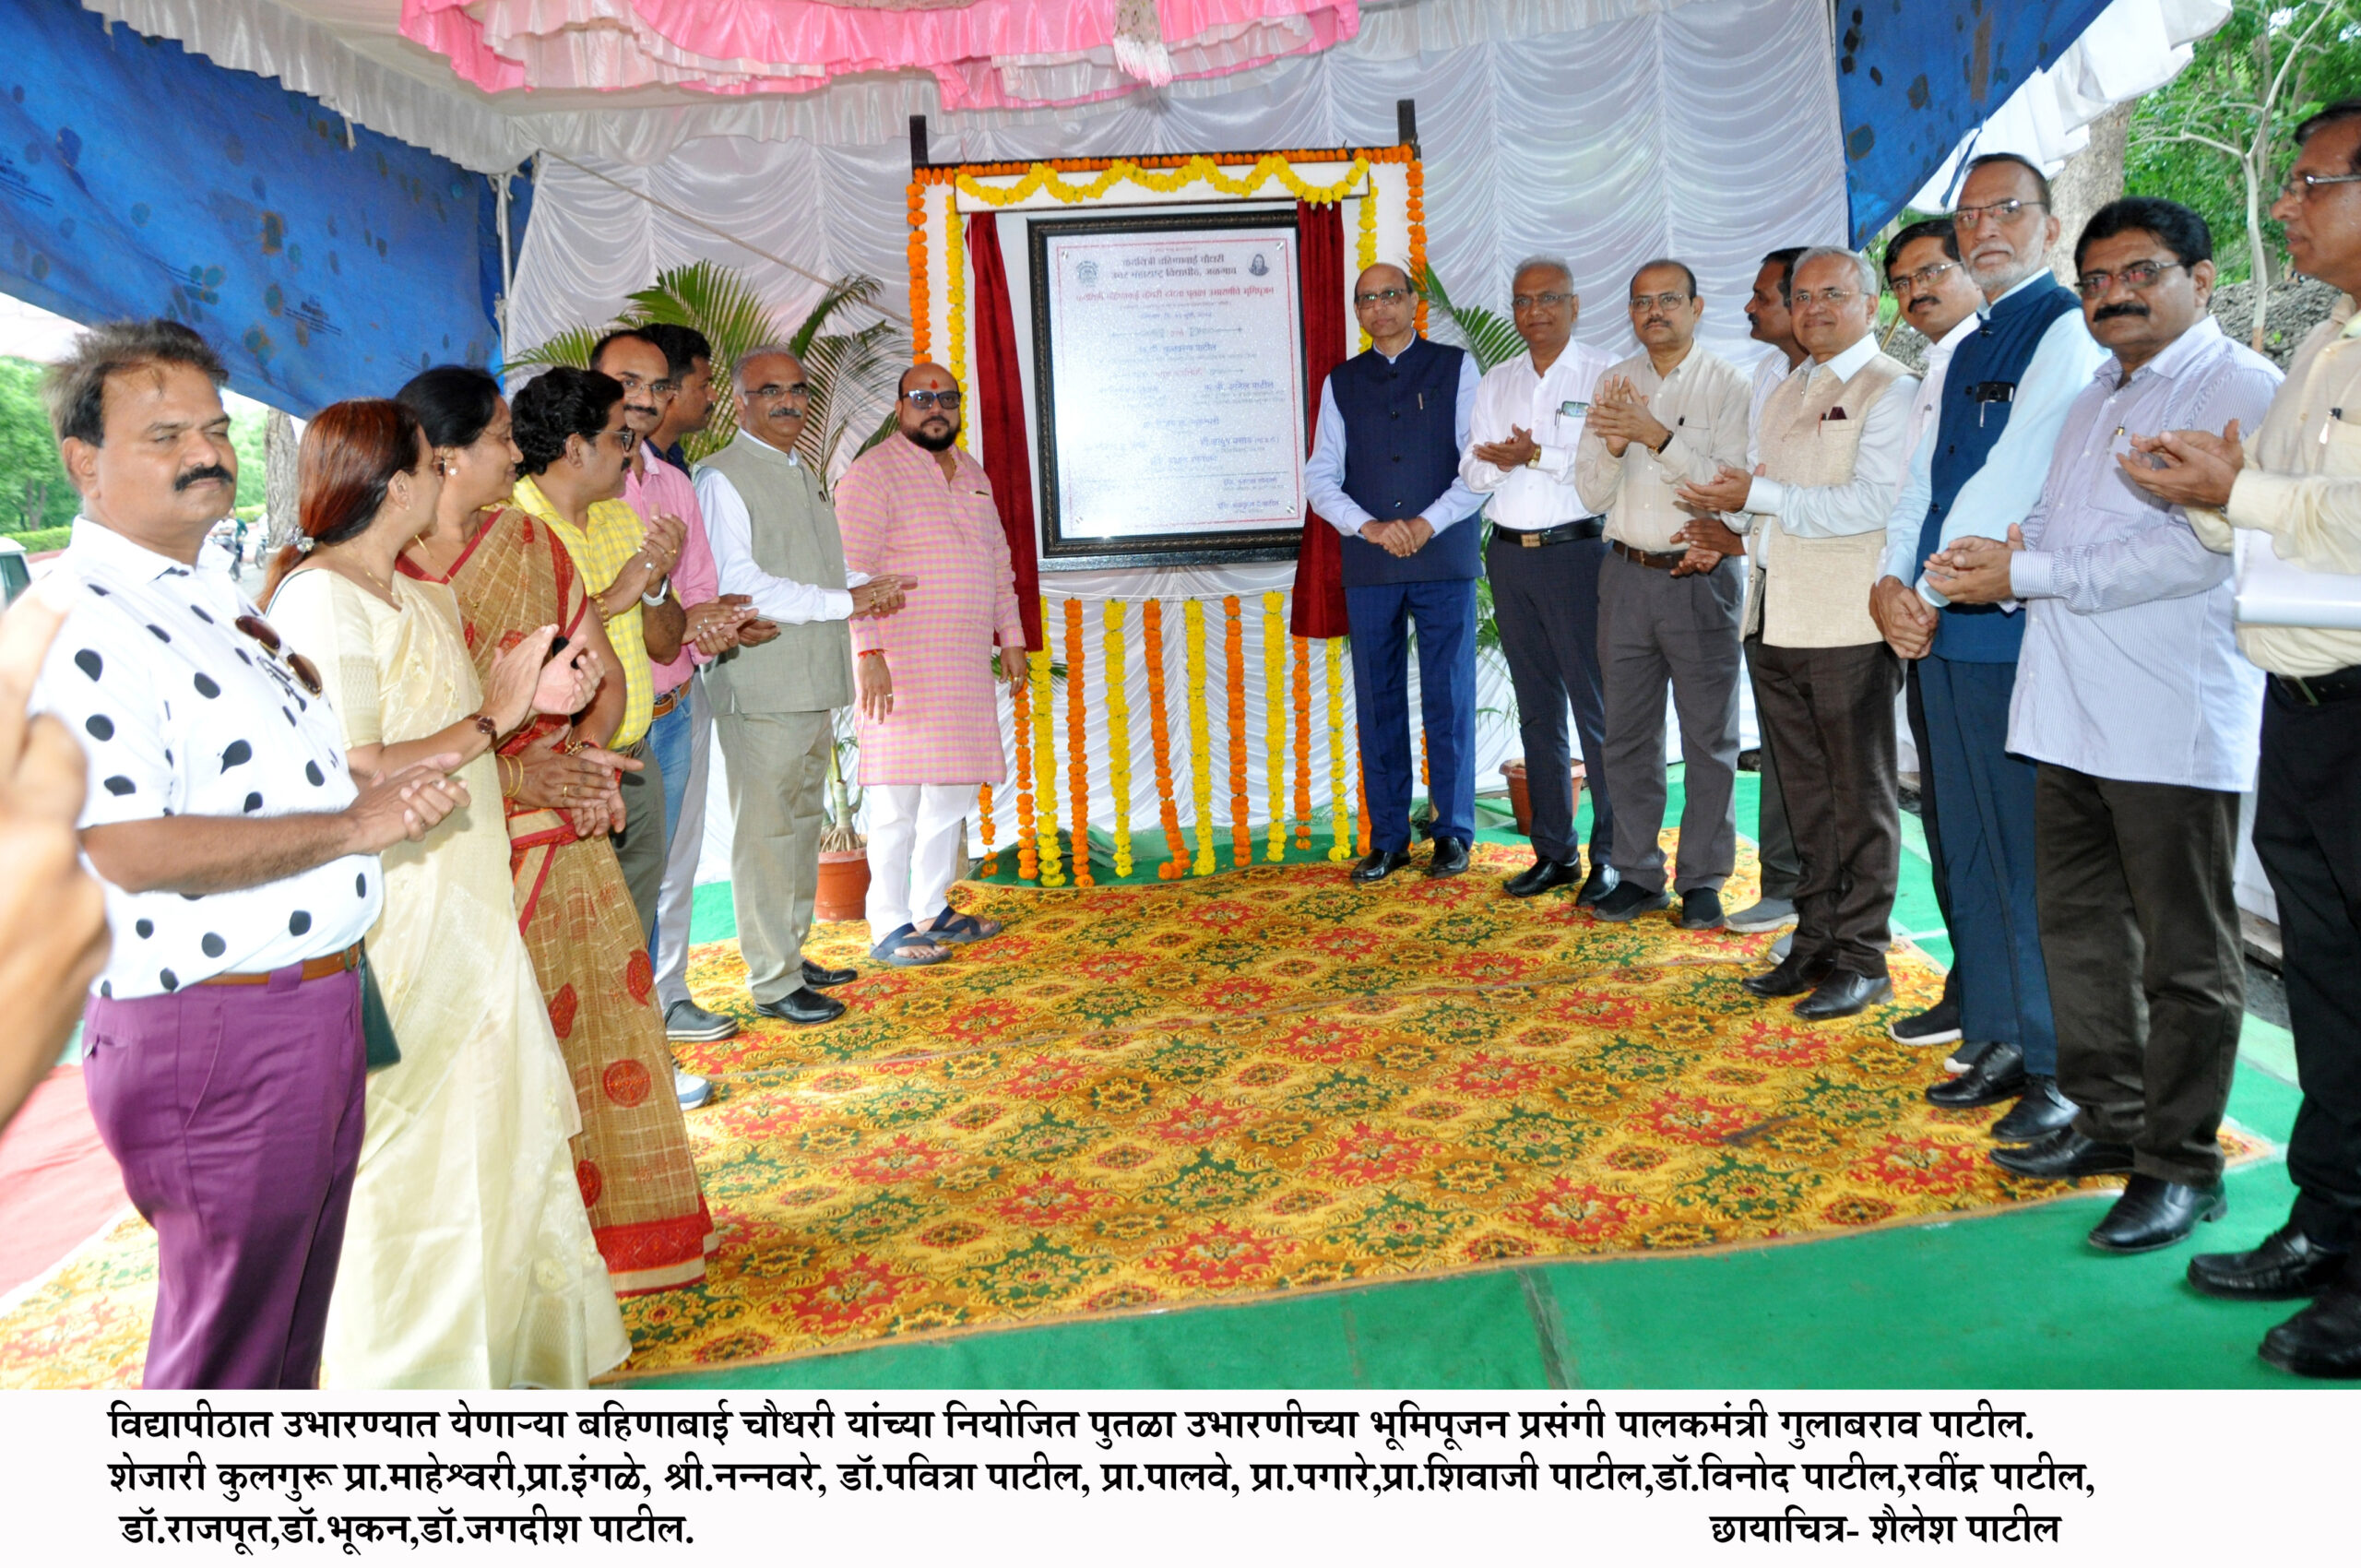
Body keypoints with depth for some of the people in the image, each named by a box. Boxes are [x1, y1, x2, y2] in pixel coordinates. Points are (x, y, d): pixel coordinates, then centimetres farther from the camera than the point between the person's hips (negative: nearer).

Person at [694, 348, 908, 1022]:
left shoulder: (805, 475, 20)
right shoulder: (722, 477, -9)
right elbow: (739, 585, -18)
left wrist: (867, 587, 6)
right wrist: (847, 600, -19)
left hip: (815, 685, 9)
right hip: (760, 687, -9)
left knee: (802, 822, 15)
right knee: (766, 832, -4)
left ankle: (792, 952, 27)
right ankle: (773, 980, 3)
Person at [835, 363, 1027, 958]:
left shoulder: (972, 473, 17)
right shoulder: (873, 474, -7)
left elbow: (998, 558, 23)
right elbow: (852, 569, -14)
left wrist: (1011, 636, 17)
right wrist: (868, 649, -22)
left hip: (966, 662, 8)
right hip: (901, 662, -8)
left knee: (954, 789, 11)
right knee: (898, 798, -6)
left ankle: (931, 911, 23)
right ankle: (888, 928, 3)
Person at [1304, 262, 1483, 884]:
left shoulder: (1455, 368, 7)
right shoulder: (1341, 383, 12)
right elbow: (1320, 478, 6)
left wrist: (1428, 523, -12)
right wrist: (1370, 526, -9)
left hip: (1445, 559, -2)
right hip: (1369, 566, 2)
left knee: (1450, 699, 1)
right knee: (1378, 703, 4)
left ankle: (1453, 833, 12)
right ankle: (1388, 838, 12)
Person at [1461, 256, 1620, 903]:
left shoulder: (1603, 374, -1)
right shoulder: (1496, 381, 16)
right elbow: (1472, 470, 11)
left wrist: (1537, 456, -14)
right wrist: (1499, 462, -9)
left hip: (1576, 551, -6)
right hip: (1509, 554, 6)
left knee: (1597, 706, -5)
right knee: (1537, 709, 10)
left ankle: (1610, 856, 2)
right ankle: (1554, 853, 18)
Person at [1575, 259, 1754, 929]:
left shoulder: (1727, 384, -4)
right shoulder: (1613, 383, 7)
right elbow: (1592, 494, 3)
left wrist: (1656, 435, -23)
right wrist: (1614, 444, -16)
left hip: (1700, 578, -4)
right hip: (1627, 573, 4)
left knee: (1709, 737, 4)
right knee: (1627, 735, 10)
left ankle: (1702, 880, 15)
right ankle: (1636, 874, 21)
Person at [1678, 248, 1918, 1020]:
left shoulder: (1890, 390, -6)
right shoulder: (1786, 392, 19)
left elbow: (1873, 502, -19)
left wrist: (1760, 496, -17)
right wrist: (1727, 517, 7)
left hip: (1848, 623, -7)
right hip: (1775, 617, 8)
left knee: (1859, 795, 1)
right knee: (1807, 791, 12)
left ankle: (1861, 958, 9)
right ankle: (1816, 942, 21)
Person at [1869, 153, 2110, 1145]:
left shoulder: (2066, 331, -6)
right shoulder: (1965, 351, 20)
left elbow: (2013, 486, -14)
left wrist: (1932, 597, -8)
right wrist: (1891, 583, -1)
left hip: (2014, 628, -8)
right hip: (1942, 633, 8)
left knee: (2034, 854, -4)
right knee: (1970, 847, 12)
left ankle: (2066, 1071, 6)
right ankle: (2004, 1044, 22)